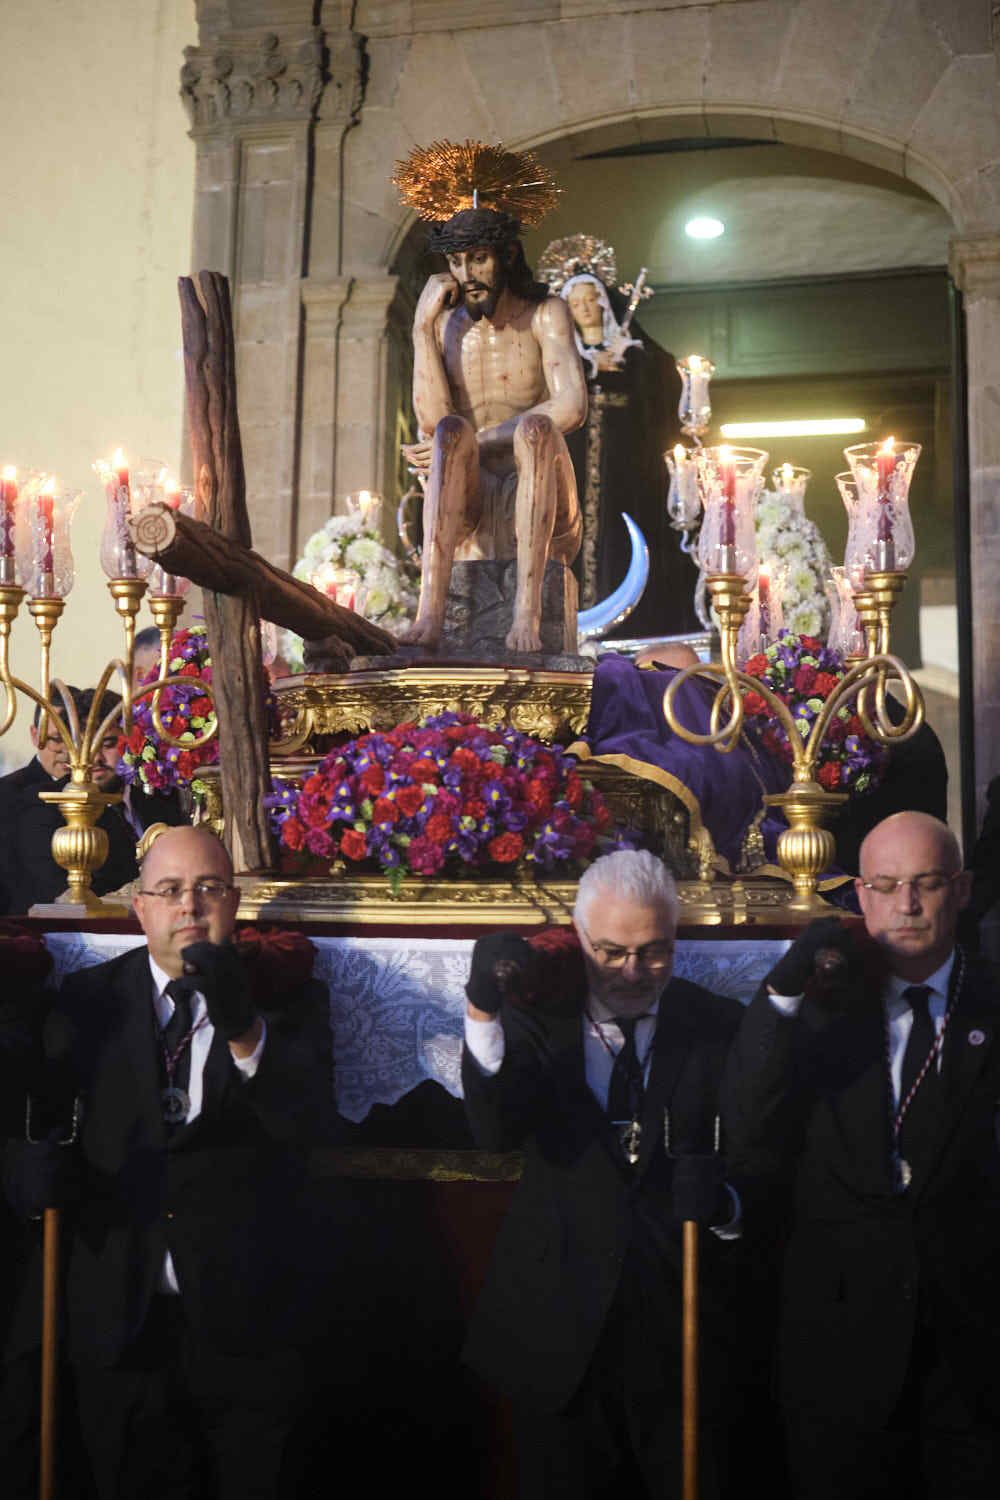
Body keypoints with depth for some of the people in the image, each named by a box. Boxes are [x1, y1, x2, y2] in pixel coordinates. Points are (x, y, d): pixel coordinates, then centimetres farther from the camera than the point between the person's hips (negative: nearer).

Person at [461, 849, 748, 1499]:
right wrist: (483, 1007, -32)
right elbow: (497, 1131, -19)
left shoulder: (720, 1027, -2)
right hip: (560, 1332, 0)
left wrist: (723, 1207, -26)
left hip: (681, 1329, 0)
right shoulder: (536, 1017, -2)